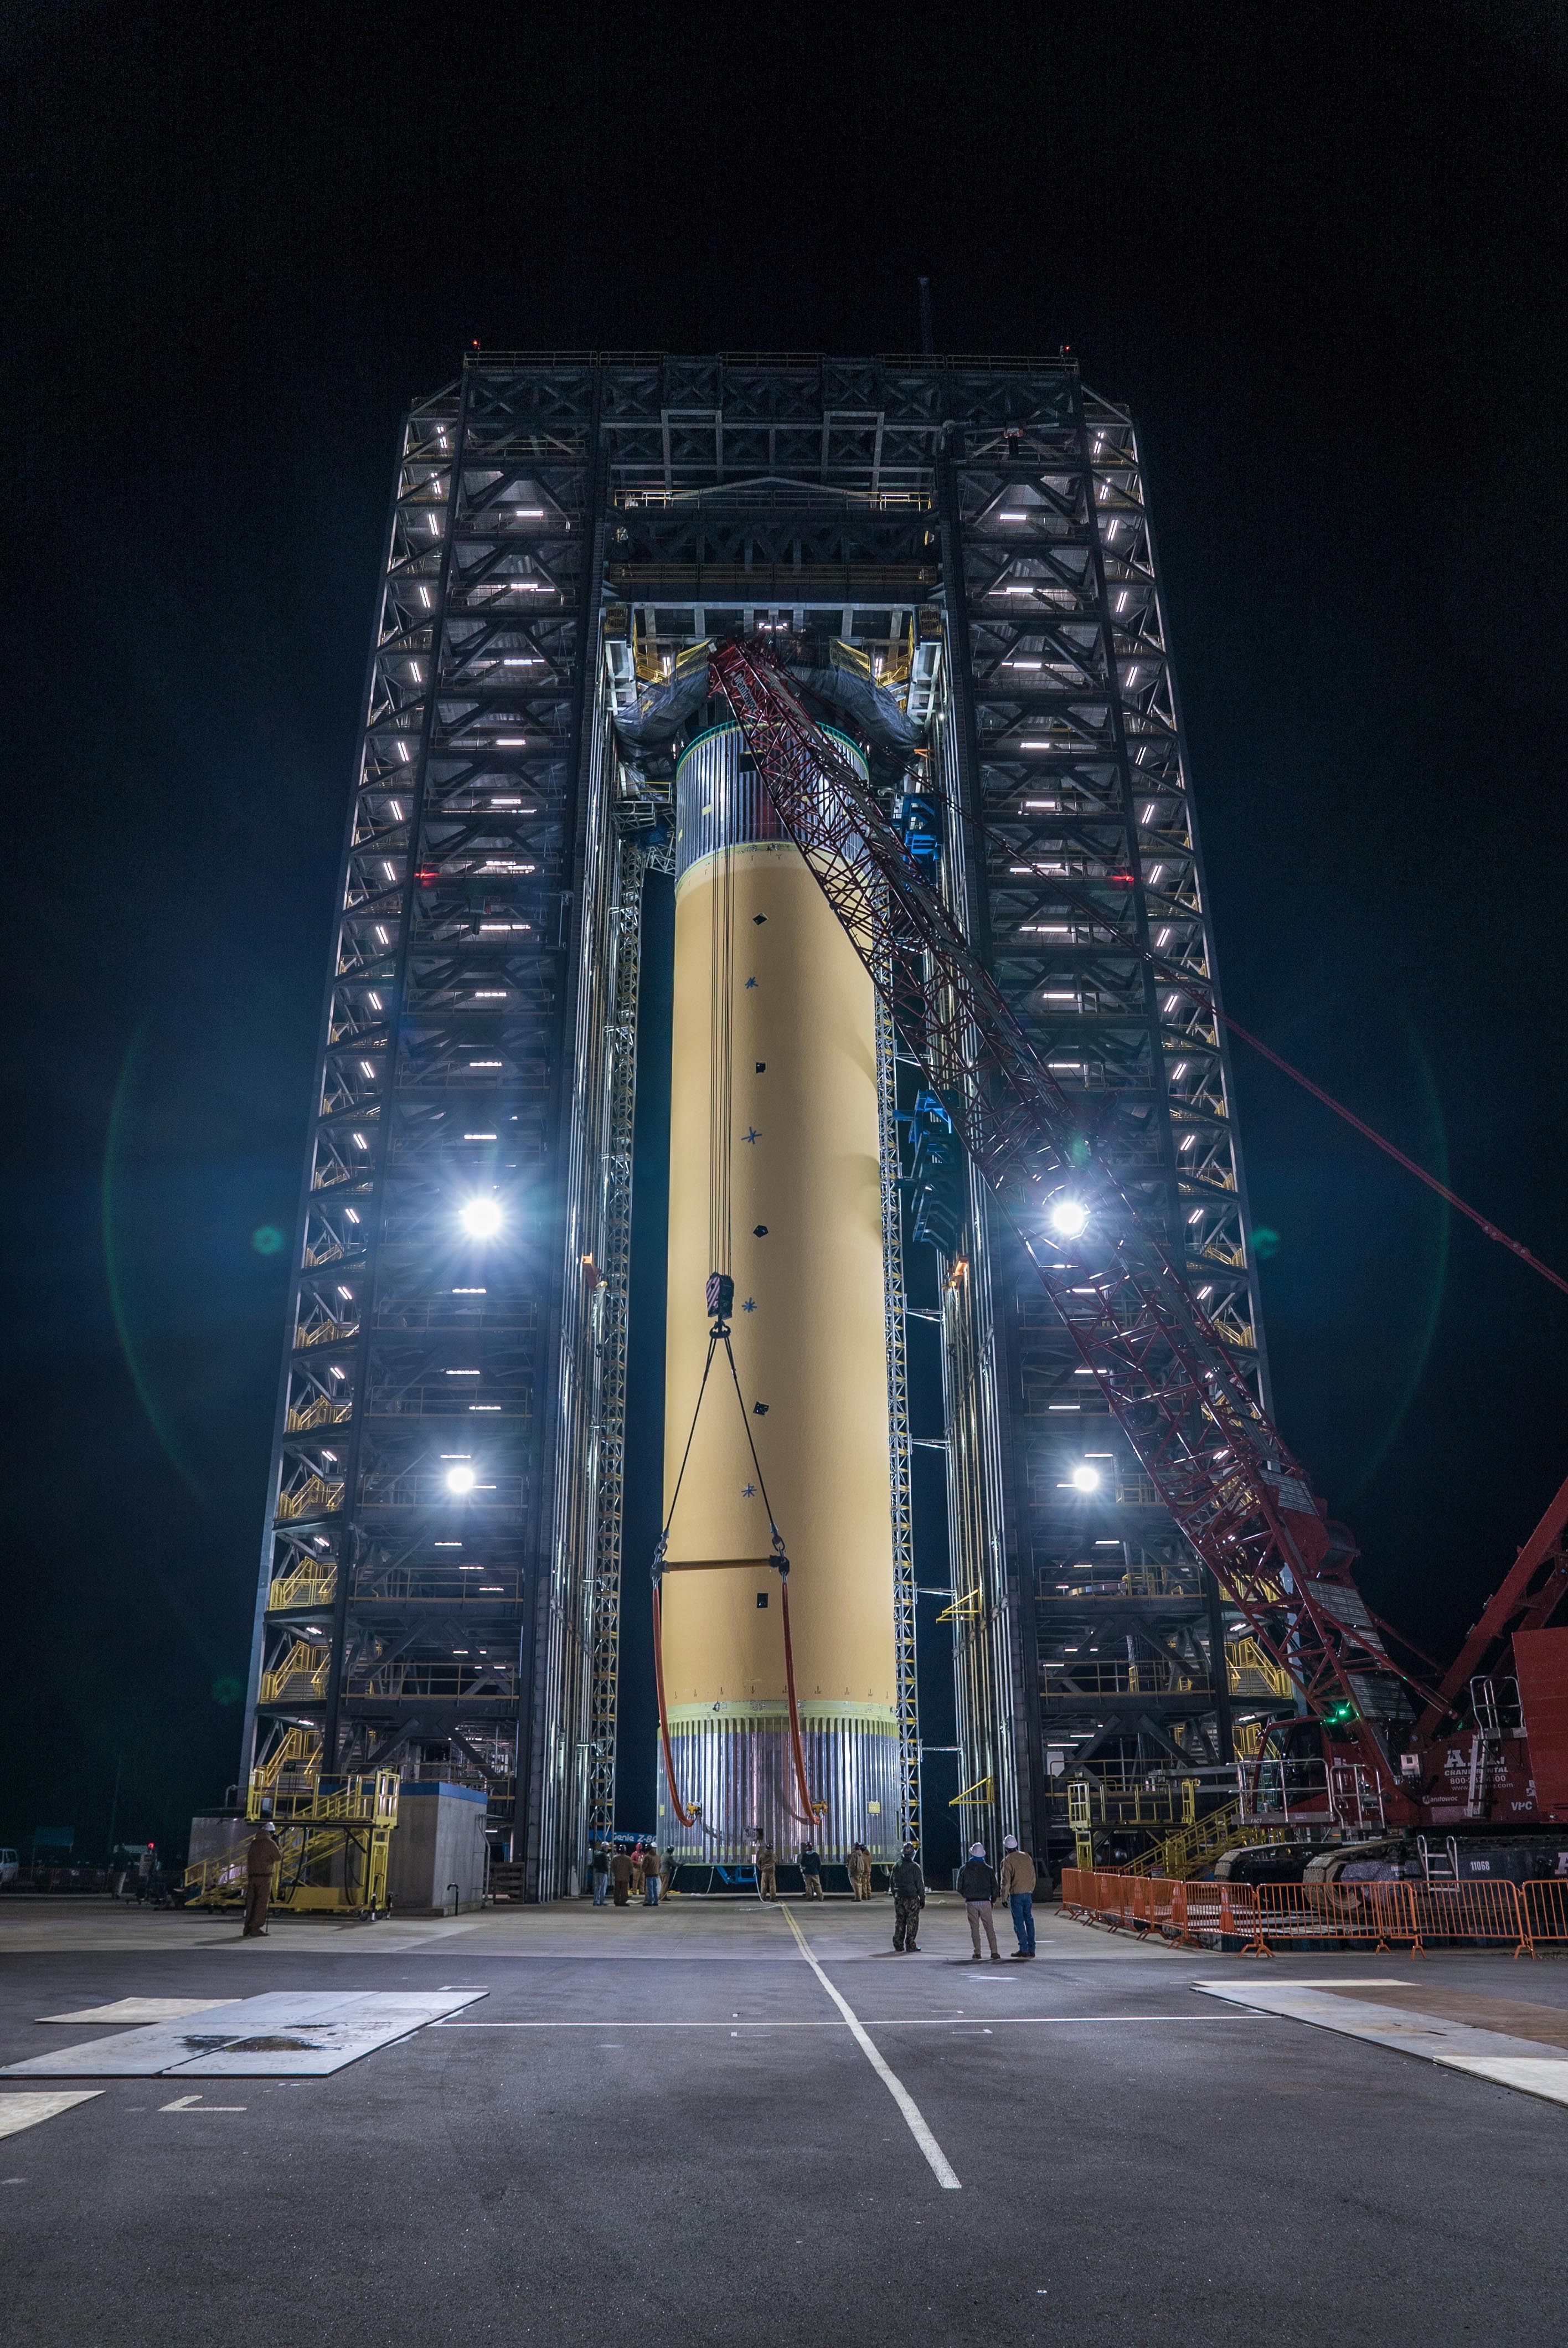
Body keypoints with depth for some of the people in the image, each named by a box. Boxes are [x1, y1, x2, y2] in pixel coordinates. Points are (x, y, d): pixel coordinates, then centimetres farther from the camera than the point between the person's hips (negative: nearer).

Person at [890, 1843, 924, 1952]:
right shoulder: (914, 1867, -11)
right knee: (912, 1923, 3)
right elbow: (920, 1884, -9)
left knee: (899, 1922, 12)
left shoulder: (897, 1866, 5)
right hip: (912, 1898, -5)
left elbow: (892, 1883, 12)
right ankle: (910, 1946, 2)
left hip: (899, 1898, 5)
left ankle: (898, 1946, 14)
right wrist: (922, 1898, -1)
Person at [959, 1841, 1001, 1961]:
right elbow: (994, 1886, 3)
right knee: (990, 1927, 3)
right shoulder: (987, 1869, 2)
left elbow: (960, 1887, 4)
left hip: (971, 1902, 0)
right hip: (985, 1901, 0)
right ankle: (994, 1952, -7)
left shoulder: (964, 1869, 1)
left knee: (975, 1928, 6)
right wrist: (993, 1900, 15)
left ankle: (978, 1953, 2)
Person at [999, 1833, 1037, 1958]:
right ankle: (1031, 1949, 11)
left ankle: (1023, 1949, -3)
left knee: (1019, 1921, -1)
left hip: (1016, 1894, -5)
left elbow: (1006, 1881, -11)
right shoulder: (1027, 1857, 8)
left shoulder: (1007, 1861, -9)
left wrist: (1004, 1897, -4)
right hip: (1028, 1893, 5)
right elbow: (1033, 1876, 12)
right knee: (1029, 1920, 10)